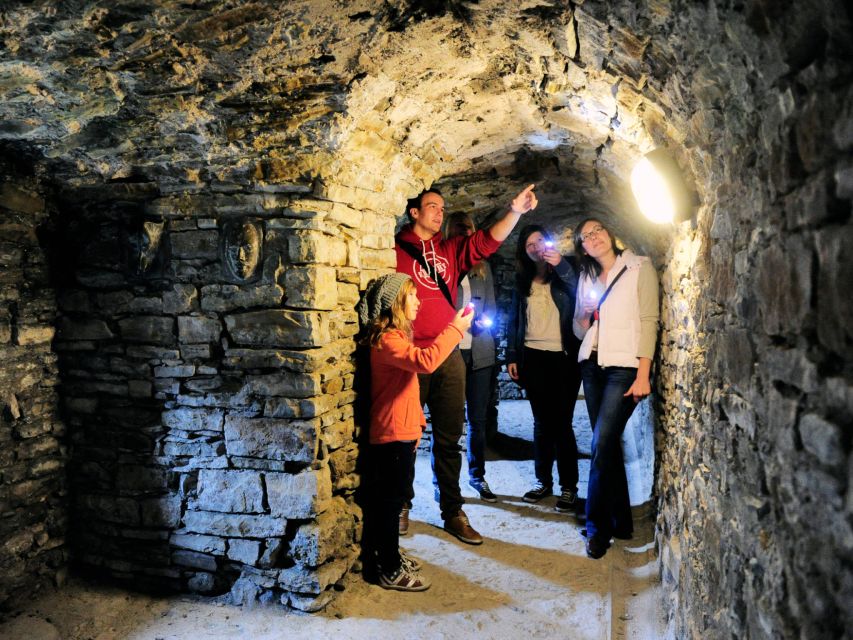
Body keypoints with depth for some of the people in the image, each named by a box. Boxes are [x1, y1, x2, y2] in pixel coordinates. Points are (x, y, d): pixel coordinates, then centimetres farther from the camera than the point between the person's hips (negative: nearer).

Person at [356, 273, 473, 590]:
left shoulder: (396, 336, 14)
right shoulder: (386, 340, -20)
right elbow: (425, 361, -37)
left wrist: (416, 421, 20)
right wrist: (455, 329, -28)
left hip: (401, 432, 10)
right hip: (392, 435, -10)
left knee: (392, 498, 19)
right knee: (390, 501, 1)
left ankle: (390, 555, 33)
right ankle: (391, 572, 12)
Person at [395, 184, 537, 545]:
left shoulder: (451, 251, 15)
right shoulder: (397, 249, 1)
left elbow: (487, 241, 2)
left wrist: (516, 211, -12)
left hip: (448, 355, 5)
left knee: (449, 438, 8)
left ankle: (453, 512, 17)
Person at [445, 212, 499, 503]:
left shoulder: (483, 267, 14)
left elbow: (490, 305, 16)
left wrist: (485, 322, -4)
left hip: (480, 351, 4)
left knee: (478, 419, 11)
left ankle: (477, 476, 26)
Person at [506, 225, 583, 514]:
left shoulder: (564, 273, 2)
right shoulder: (523, 280, 13)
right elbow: (514, 320, 13)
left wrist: (561, 264, -27)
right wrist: (512, 356, 7)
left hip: (563, 358, -3)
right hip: (533, 357, 4)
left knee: (562, 422, -3)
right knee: (542, 422, 9)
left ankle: (569, 487, 6)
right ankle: (543, 481, 19)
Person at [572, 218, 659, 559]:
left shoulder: (639, 268, -1)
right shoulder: (586, 278, 15)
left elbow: (649, 321, -6)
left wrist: (643, 375, -14)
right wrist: (586, 316, -6)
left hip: (624, 365, -5)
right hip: (592, 365, 5)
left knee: (602, 444, -12)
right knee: (608, 443, 8)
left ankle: (597, 527, 0)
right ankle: (620, 520, 19)